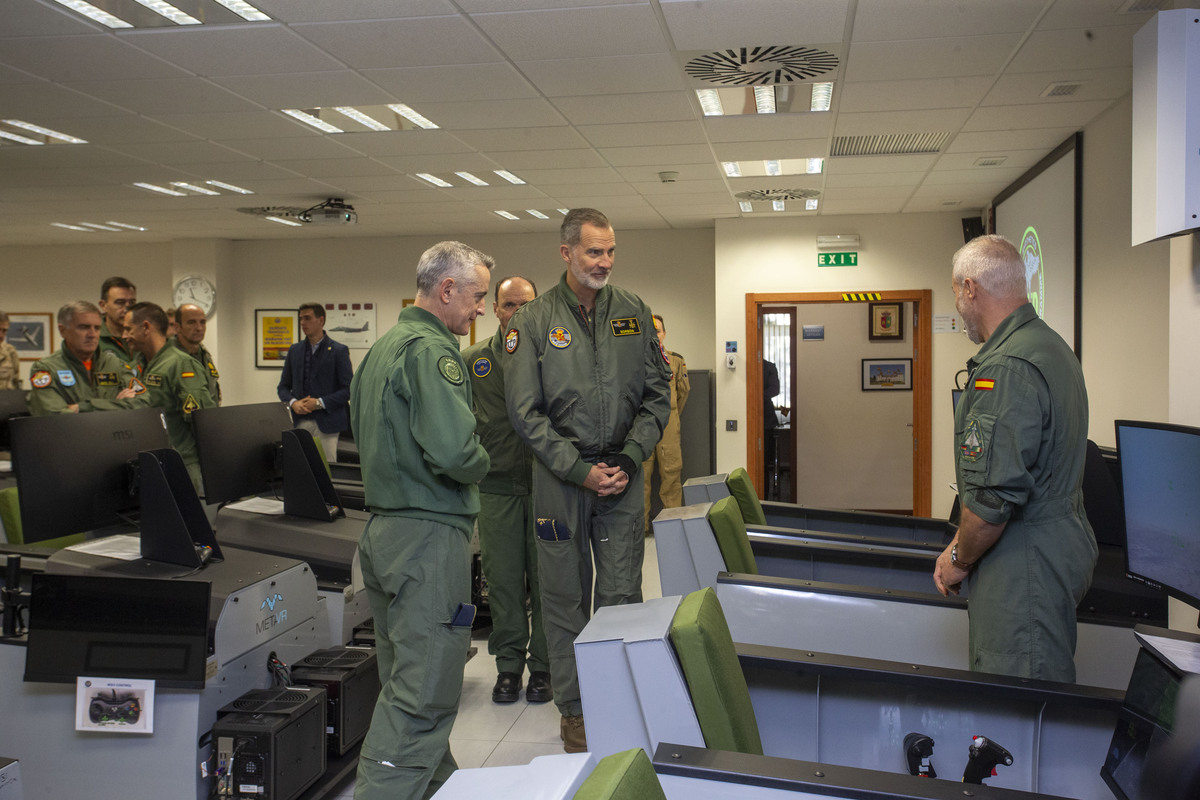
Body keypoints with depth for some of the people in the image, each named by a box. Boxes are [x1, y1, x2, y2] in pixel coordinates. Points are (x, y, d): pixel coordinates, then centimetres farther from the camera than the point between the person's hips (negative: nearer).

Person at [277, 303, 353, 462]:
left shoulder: (339, 350, 0)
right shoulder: (294, 350, 14)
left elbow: (348, 389, -4)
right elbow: (283, 386, 16)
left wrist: (320, 403, -14)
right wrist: (293, 402, -5)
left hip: (326, 423, -4)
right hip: (300, 423, 4)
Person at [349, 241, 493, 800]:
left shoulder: (381, 346, 15)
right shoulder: (430, 350, -16)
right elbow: (454, 449, -28)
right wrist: (480, 465, -8)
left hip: (382, 529, 10)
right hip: (429, 532, -10)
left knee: (407, 680, 19)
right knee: (423, 695, -5)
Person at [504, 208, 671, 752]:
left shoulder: (634, 313, 5)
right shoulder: (534, 321, -3)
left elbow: (657, 394, 6)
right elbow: (525, 412, -6)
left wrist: (629, 459, -6)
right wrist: (580, 470, -11)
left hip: (622, 473, 2)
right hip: (560, 477, -1)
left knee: (622, 595, 4)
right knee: (565, 598, 7)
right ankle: (574, 711, 21)